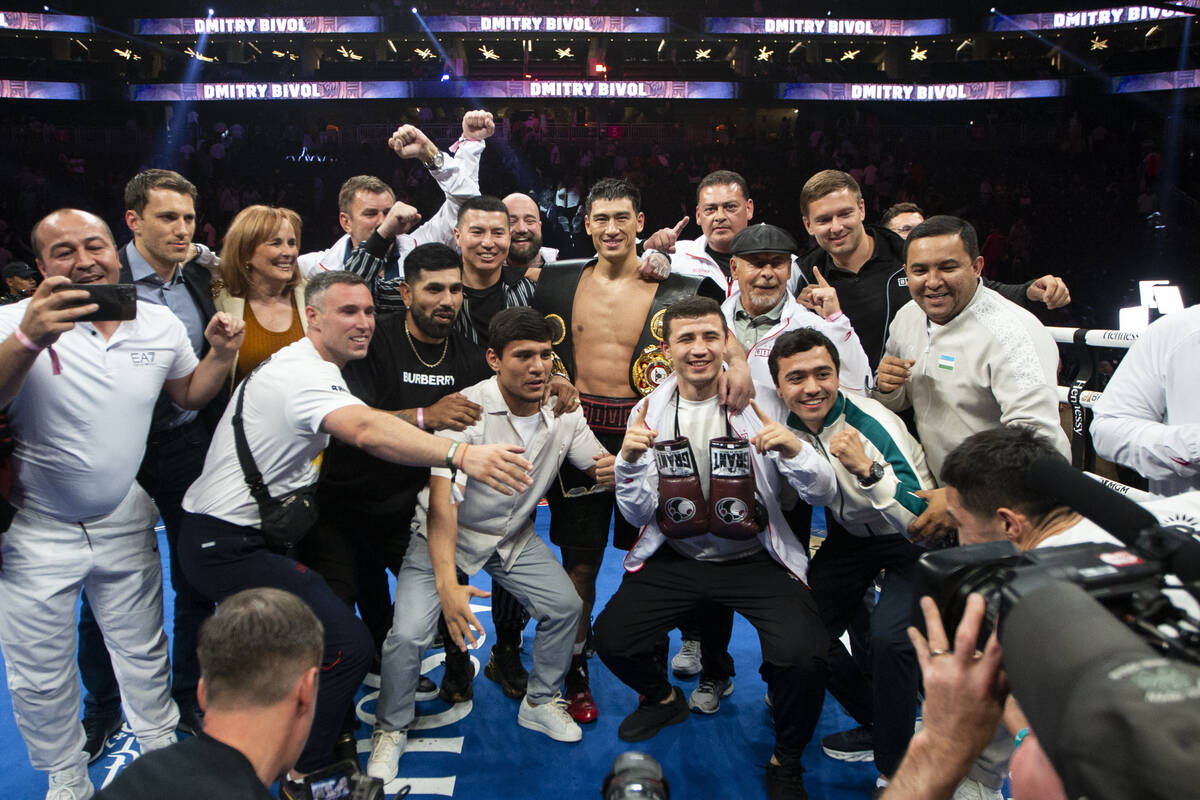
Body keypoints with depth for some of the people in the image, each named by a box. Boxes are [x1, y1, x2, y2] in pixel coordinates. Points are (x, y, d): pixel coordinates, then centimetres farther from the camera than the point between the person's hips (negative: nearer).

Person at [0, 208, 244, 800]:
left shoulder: (160, 324, -4)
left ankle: (161, 750, 40)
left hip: (125, 524, 3)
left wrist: (220, 355, -10)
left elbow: (189, 394, 10)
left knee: (142, 652, 18)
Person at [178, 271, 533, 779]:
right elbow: (367, 432, -41)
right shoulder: (303, 376, -22)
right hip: (226, 546, -11)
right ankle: (305, 774, 4)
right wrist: (461, 456, -52)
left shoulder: (303, 365, 13)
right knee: (347, 646, -17)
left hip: (251, 531, 11)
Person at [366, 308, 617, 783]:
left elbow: (599, 464, -2)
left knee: (565, 605, -6)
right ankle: (391, 729, 13)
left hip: (515, 536, 5)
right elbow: (442, 499, -34)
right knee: (409, 633, -16)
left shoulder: (563, 413, -11)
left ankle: (541, 702, 21)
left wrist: (611, 470, -30)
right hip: (445, 534, -4)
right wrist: (447, 583, -44)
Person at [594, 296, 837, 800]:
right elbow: (638, 515, -2)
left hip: (755, 559, -2)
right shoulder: (650, 412, -2)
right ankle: (663, 699, 27)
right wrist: (629, 460, -21)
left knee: (801, 656, -25)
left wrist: (794, 449, -31)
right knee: (611, 639, -10)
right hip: (676, 556, 3)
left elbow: (823, 494, -10)